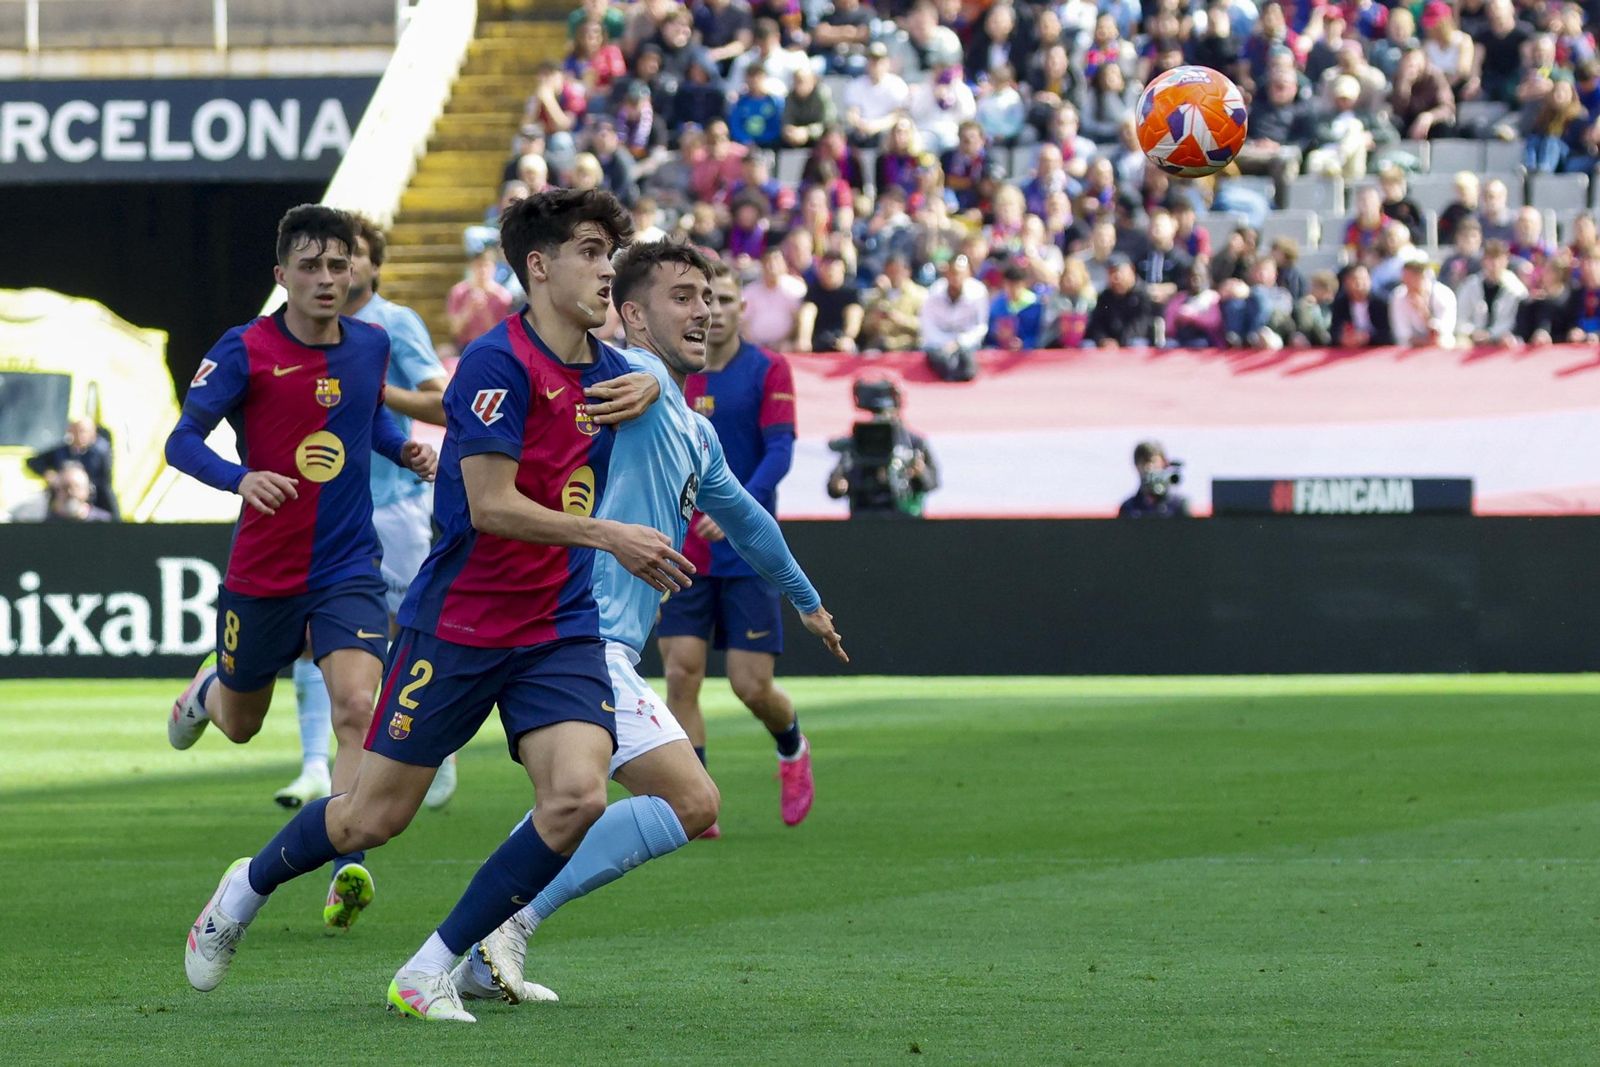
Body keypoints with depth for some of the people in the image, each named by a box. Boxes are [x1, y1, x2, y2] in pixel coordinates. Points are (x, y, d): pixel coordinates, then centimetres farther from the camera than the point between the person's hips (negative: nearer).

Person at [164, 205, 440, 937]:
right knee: (240, 725, 18)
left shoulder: (372, 346, 1)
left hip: (349, 568, 1)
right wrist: (241, 478, -33)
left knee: (356, 708, -21)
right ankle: (208, 689, 57)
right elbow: (182, 441, -14)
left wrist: (405, 450, 1)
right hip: (261, 574, -1)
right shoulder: (244, 351, -12)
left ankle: (346, 875, -21)